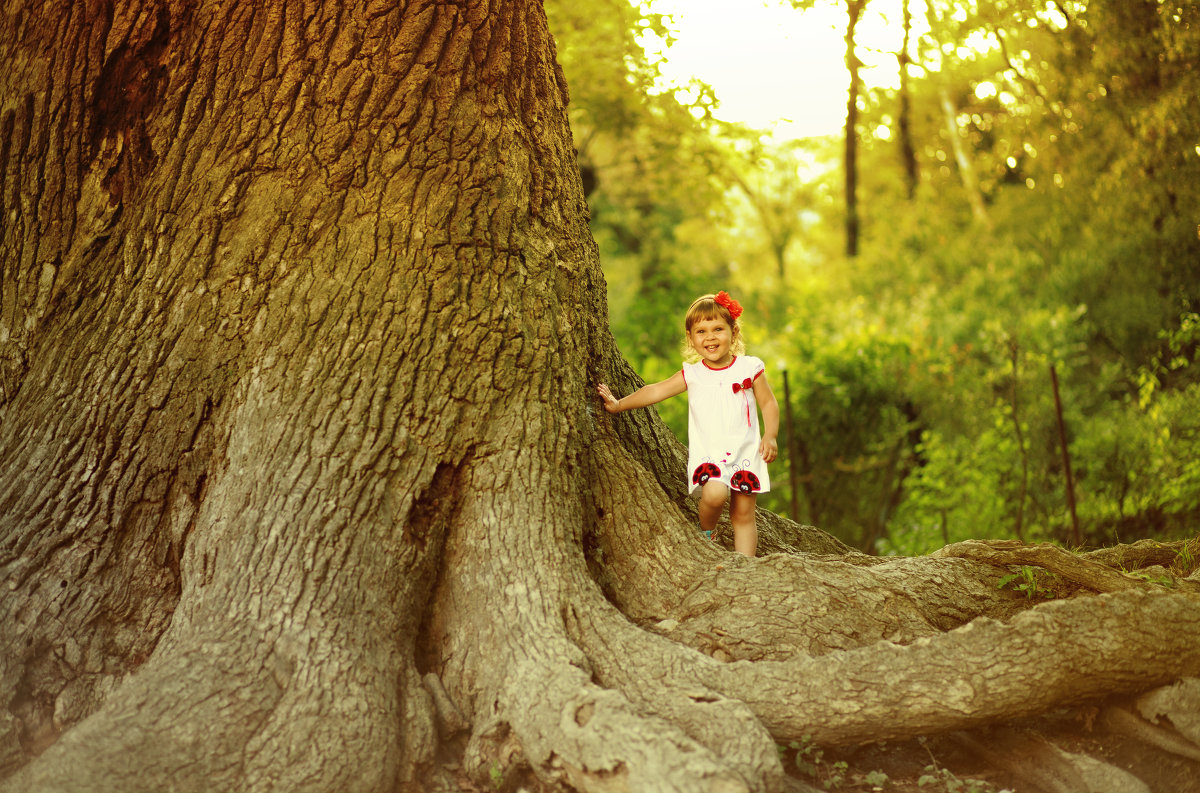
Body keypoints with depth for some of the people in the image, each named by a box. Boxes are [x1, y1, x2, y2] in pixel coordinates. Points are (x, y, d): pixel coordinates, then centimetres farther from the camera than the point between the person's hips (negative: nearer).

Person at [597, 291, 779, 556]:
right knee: (714, 493, -27)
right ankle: (705, 533, 3)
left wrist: (770, 436, -8)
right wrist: (619, 404, 7)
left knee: (743, 514, 0)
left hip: (746, 452, 1)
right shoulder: (692, 374, 5)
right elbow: (656, 391, 8)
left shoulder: (750, 368, 2)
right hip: (708, 453, 0)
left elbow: (768, 404, 6)